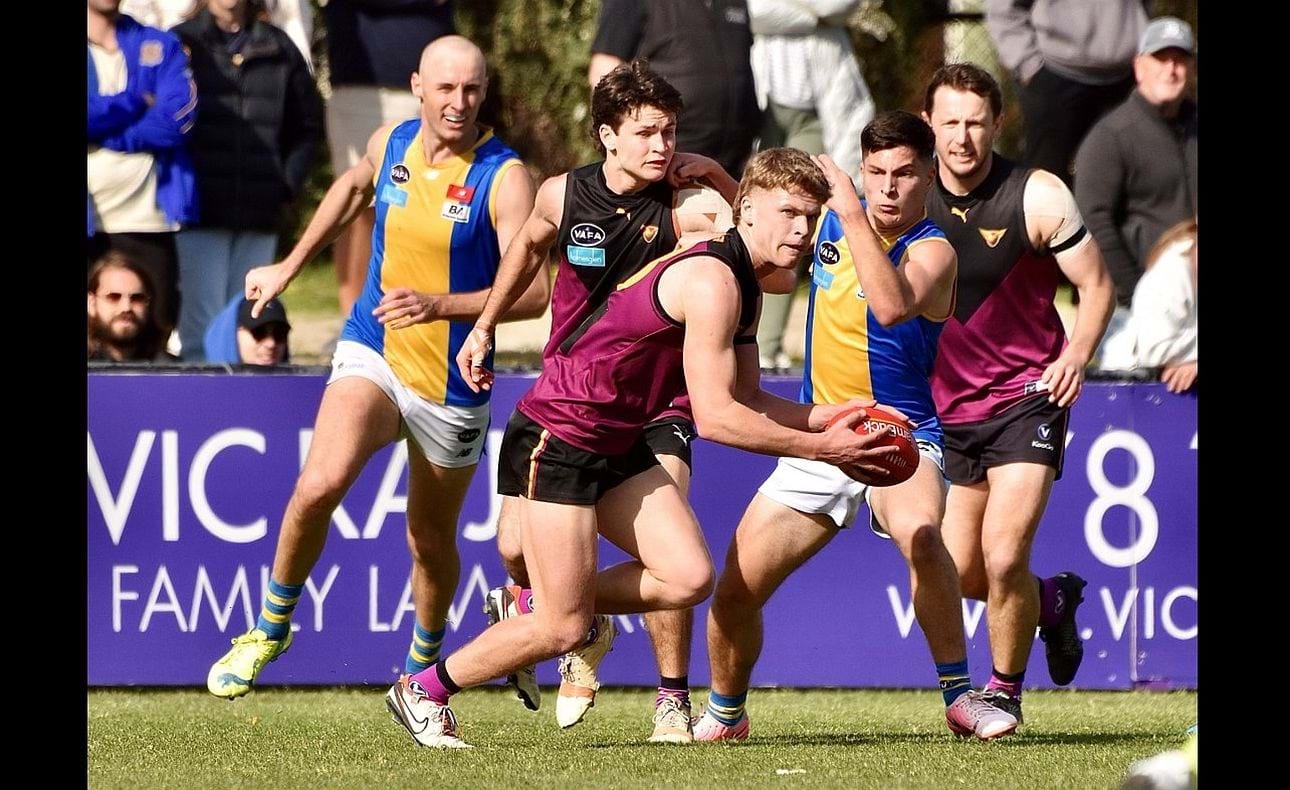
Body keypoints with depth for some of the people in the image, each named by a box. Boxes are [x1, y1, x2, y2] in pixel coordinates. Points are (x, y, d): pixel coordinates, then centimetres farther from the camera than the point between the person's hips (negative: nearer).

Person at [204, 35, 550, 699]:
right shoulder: (392, 143, -1)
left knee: (431, 540, 13)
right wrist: (289, 267, 27)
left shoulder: (504, 177, -16)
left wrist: (439, 305, -36)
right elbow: (354, 185, 24)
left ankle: (422, 669, 40)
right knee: (319, 485, -24)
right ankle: (271, 627, -3)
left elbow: (532, 293, -24)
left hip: (454, 388, -2)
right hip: (372, 355, 2)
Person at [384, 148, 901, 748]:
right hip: (556, 442, -9)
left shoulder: (742, 288, 10)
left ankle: (541, 604, 16)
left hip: (616, 448, 9)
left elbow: (746, 401, 15)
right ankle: (423, 691, 13)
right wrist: (817, 448, -20)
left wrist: (828, 417, 1)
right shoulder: (713, 282, -23)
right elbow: (715, 416, -24)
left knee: (689, 578, -8)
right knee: (562, 631, -8)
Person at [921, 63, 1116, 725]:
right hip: (948, 405, 4)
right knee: (959, 572, 4)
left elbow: (1096, 285, -3)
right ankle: (1053, 601, 37)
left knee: (1003, 557, -16)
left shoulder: (1037, 197, -11)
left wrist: (1076, 354, -20)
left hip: (1027, 397, -4)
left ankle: (1005, 687, 8)